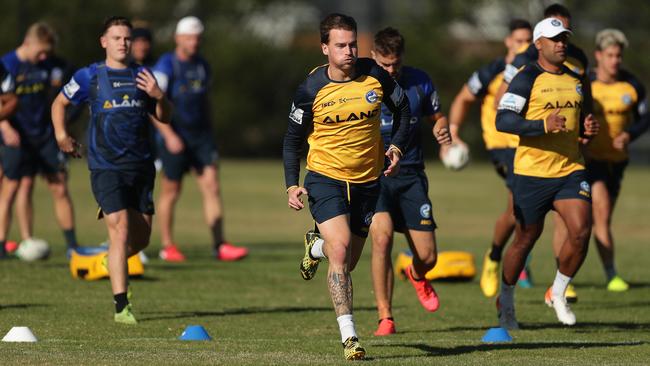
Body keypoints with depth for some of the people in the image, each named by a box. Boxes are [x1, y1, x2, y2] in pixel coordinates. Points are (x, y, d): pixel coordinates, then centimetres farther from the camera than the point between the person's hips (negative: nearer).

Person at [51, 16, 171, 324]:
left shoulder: (142, 76, 11)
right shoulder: (90, 76, 2)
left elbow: (163, 118, 14)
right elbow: (59, 103, 15)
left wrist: (159, 97, -6)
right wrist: (61, 136, 4)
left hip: (141, 166, 4)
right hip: (106, 168, -4)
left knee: (141, 238, 6)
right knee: (121, 231, -15)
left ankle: (111, 261, 39)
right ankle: (121, 306, -13)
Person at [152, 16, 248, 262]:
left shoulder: (202, 66, 11)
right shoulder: (166, 66, -10)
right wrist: (169, 136, -22)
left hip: (201, 136, 5)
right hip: (175, 138, -5)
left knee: (212, 187, -6)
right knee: (171, 192, 5)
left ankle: (220, 246, -9)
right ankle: (167, 246, 18)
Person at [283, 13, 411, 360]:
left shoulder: (375, 75, -8)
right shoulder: (311, 89, -12)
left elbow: (402, 108, 10)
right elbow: (293, 138, 0)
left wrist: (397, 146, -6)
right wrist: (292, 185, -10)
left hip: (367, 180, 3)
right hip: (325, 178, -3)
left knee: (347, 263, 12)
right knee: (340, 249, -22)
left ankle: (317, 248, 50)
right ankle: (348, 336, -19)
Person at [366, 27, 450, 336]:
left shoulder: (419, 81, 0)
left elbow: (437, 117, 14)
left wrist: (442, 130, -9)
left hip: (410, 175, 2)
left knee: (427, 256, -1)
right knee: (382, 237, -25)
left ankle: (416, 276, 40)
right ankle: (385, 317, -14)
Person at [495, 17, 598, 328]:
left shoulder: (575, 80, 13)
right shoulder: (527, 79, -9)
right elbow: (503, 120, -18)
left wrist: (586, 128, 4)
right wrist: (543, 125, -29)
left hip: (571, 170, 5)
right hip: (533, 173, -5)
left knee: (581, 231, -13)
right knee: (526, 239, 5)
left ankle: (558, 294, 8)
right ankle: (505, 300, 27)